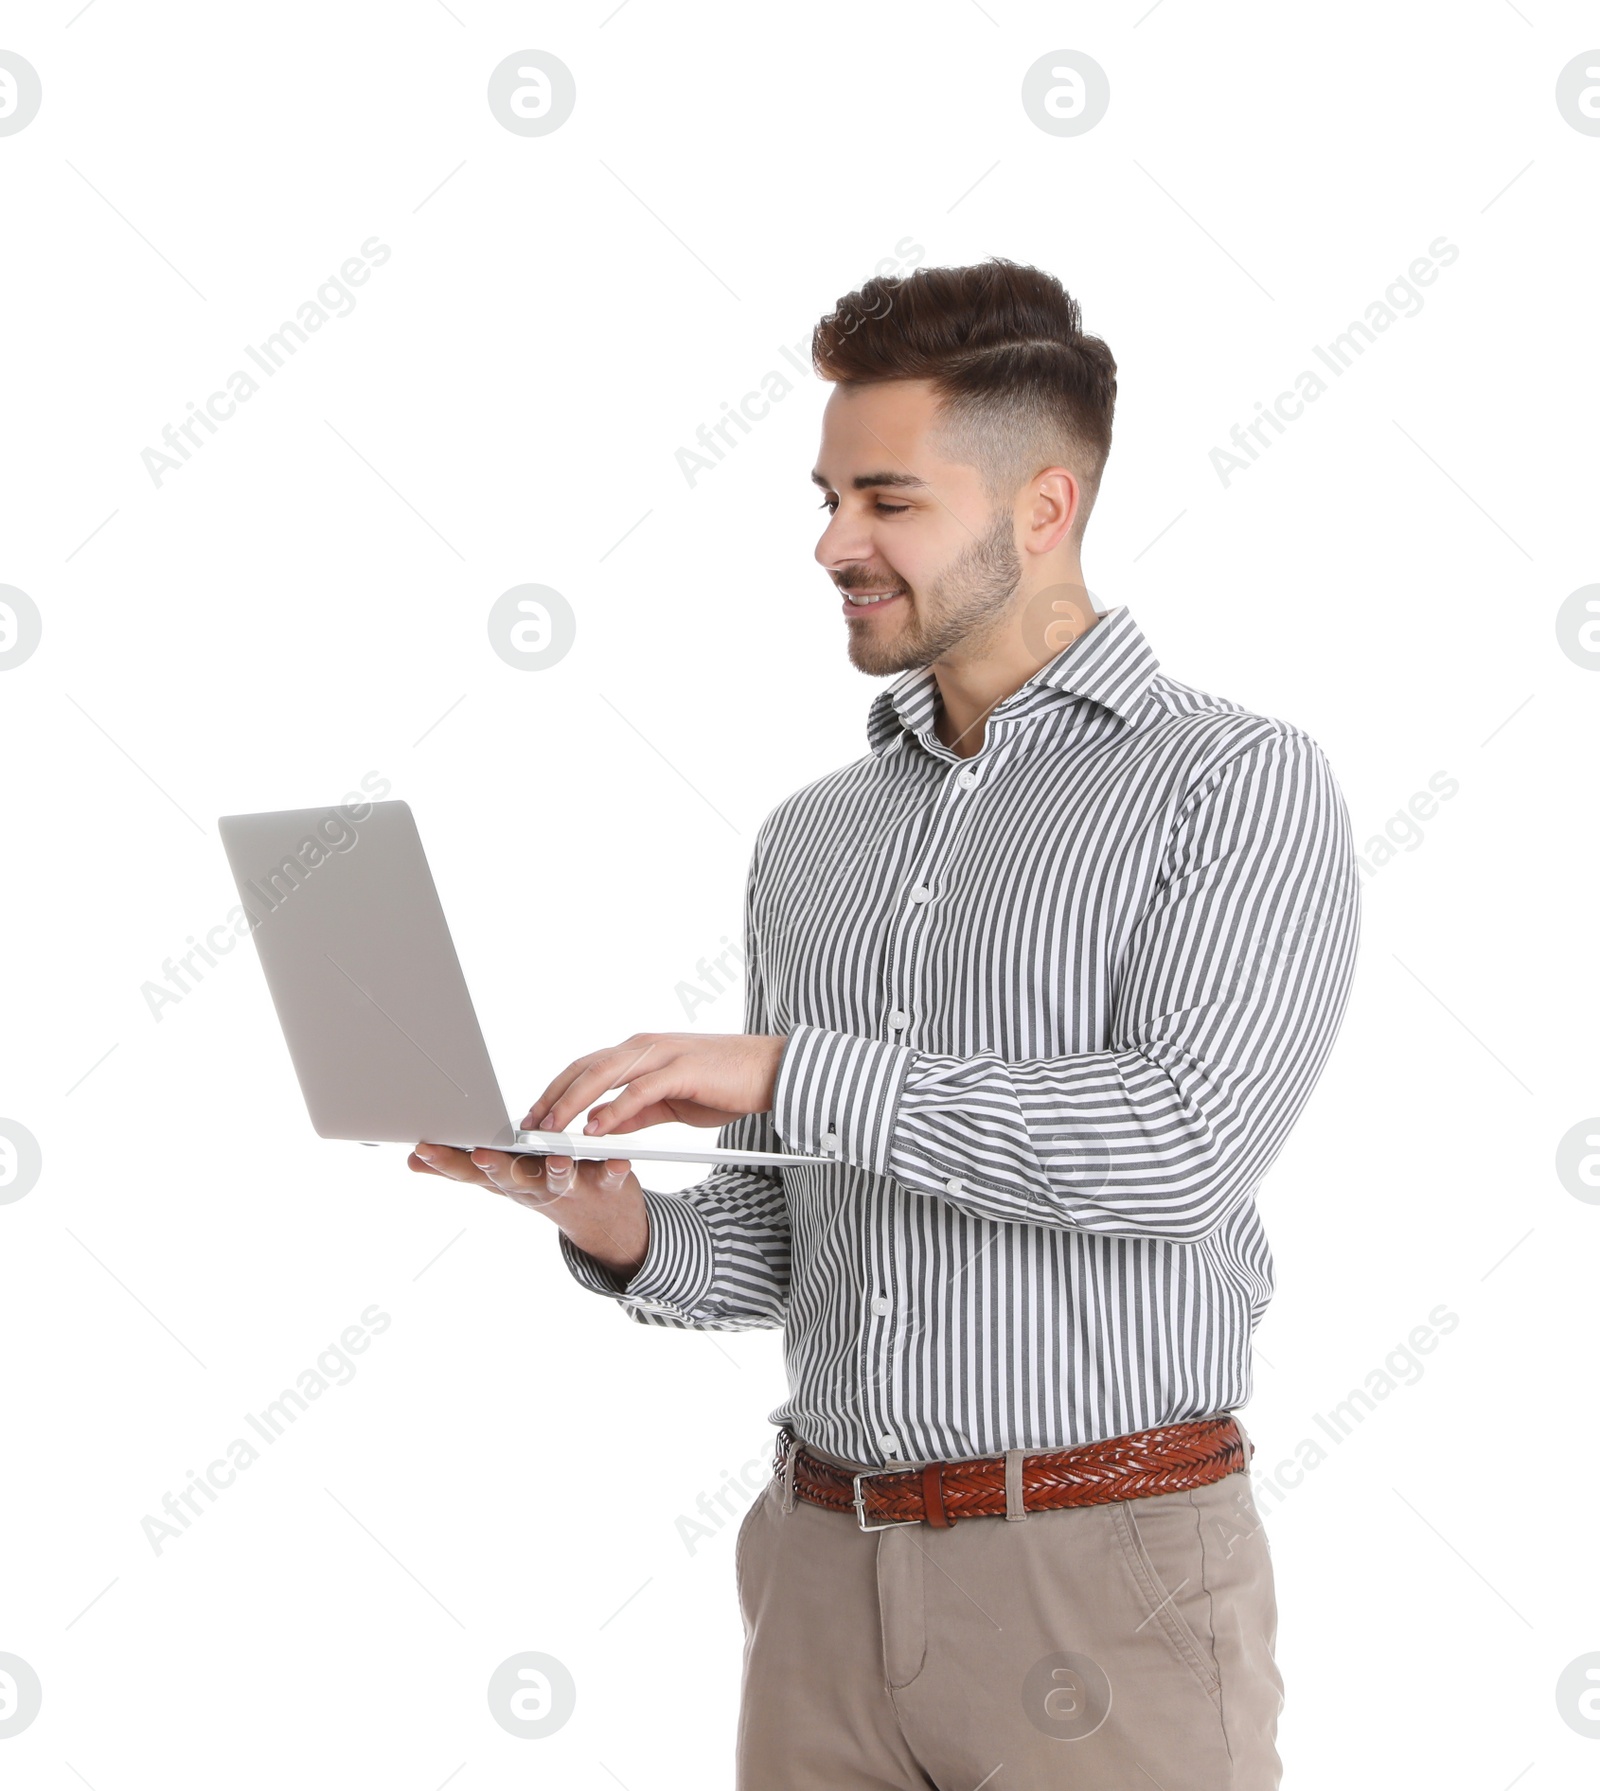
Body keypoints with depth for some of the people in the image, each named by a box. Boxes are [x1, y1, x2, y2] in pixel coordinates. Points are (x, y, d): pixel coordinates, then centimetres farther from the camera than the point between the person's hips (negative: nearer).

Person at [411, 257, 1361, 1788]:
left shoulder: (1239, 781, -5)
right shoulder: (809, 841, 13)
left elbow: (1181, 1140, -20)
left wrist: (787, 1066, -20)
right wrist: (628, 1232, -6)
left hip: (1104, 1570, -5)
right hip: (824, 1564, 6)